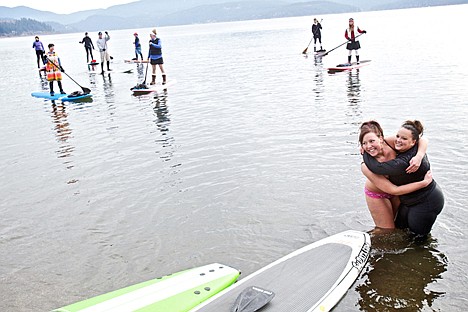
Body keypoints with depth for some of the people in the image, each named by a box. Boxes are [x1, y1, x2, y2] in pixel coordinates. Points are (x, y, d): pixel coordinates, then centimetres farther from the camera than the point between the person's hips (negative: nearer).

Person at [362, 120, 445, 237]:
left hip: (427, 204, -10)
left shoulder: (404, 163, -38)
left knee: (418, 237, 13)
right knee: (399, 226, 24)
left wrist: (364, 152, -18)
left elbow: (376, 167, -35)